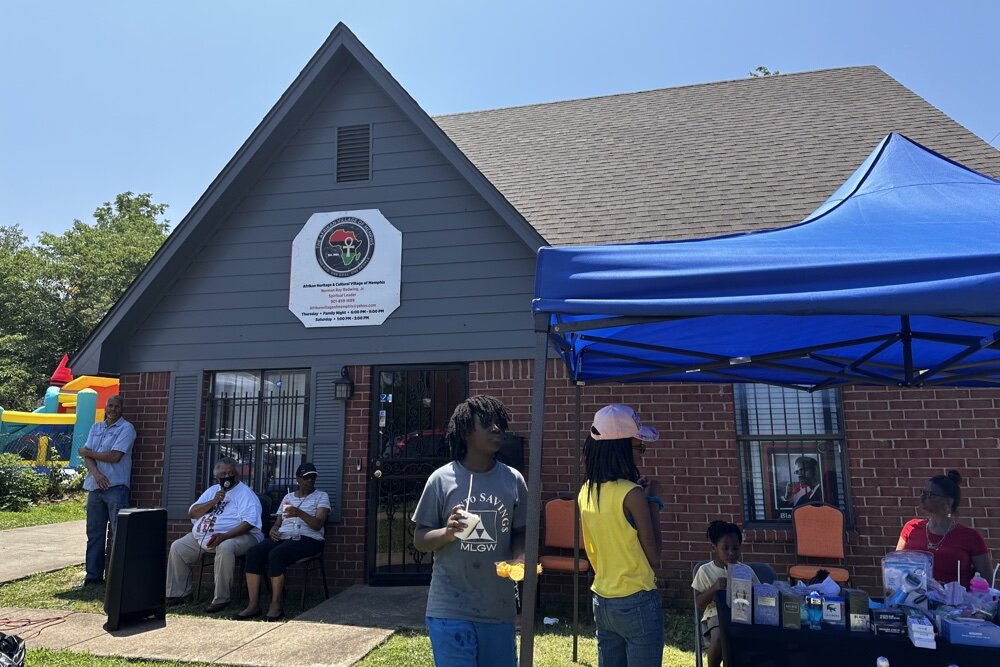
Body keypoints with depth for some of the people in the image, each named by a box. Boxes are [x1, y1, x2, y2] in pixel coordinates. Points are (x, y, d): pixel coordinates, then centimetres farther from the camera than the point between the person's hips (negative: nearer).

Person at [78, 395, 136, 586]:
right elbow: (86, 456, 5)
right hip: (95, 486, 6)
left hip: (116, 487, -6)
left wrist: (88, 452, 0)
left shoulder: (126, 429, -4)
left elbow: (115, 456, -13)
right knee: (94, 533, 11)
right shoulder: (96, 428, 14)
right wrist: (96, 473, -13)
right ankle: (93, 574, 20)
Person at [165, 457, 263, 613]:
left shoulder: (245, 493, -5)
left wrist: (223, 536, -28)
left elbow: (249, 523, -18)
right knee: (177, 547, -1)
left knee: (225, 547, -37)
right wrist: (213, 502, -7)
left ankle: (221, 599, -27)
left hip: (236, 536, -8)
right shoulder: (212, 491, 18)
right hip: (202, 535, 8)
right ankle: (179, 593, 12)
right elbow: (192, 514, 9)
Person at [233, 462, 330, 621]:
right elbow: (277, 523, 21)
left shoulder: (321, 496, 7)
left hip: (307, 540, -5)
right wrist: (273, 530, -3)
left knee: (276, 554, -33)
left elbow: (318, 525, -7)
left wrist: (299, 513, -24)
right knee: (253, 552, -23)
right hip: (282, 537, 5)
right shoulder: (288, 497, 23)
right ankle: (253, 605, -23)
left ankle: (276, 605, -23)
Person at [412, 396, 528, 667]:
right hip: (450, 608, -3)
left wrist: (520, 557, -11)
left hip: (499, 608, 3)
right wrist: (447, 533, -21)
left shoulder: (513, 480, 0)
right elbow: (420, 539, -1)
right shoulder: (442, 479, -7)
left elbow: (519, 533, 9)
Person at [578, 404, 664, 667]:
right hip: (637, 603, -7)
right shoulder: (632, 494, -19)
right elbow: (654, 556, -11)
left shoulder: (586, 492, 2)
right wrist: (653, 500, -4)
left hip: (602, 601, 7)